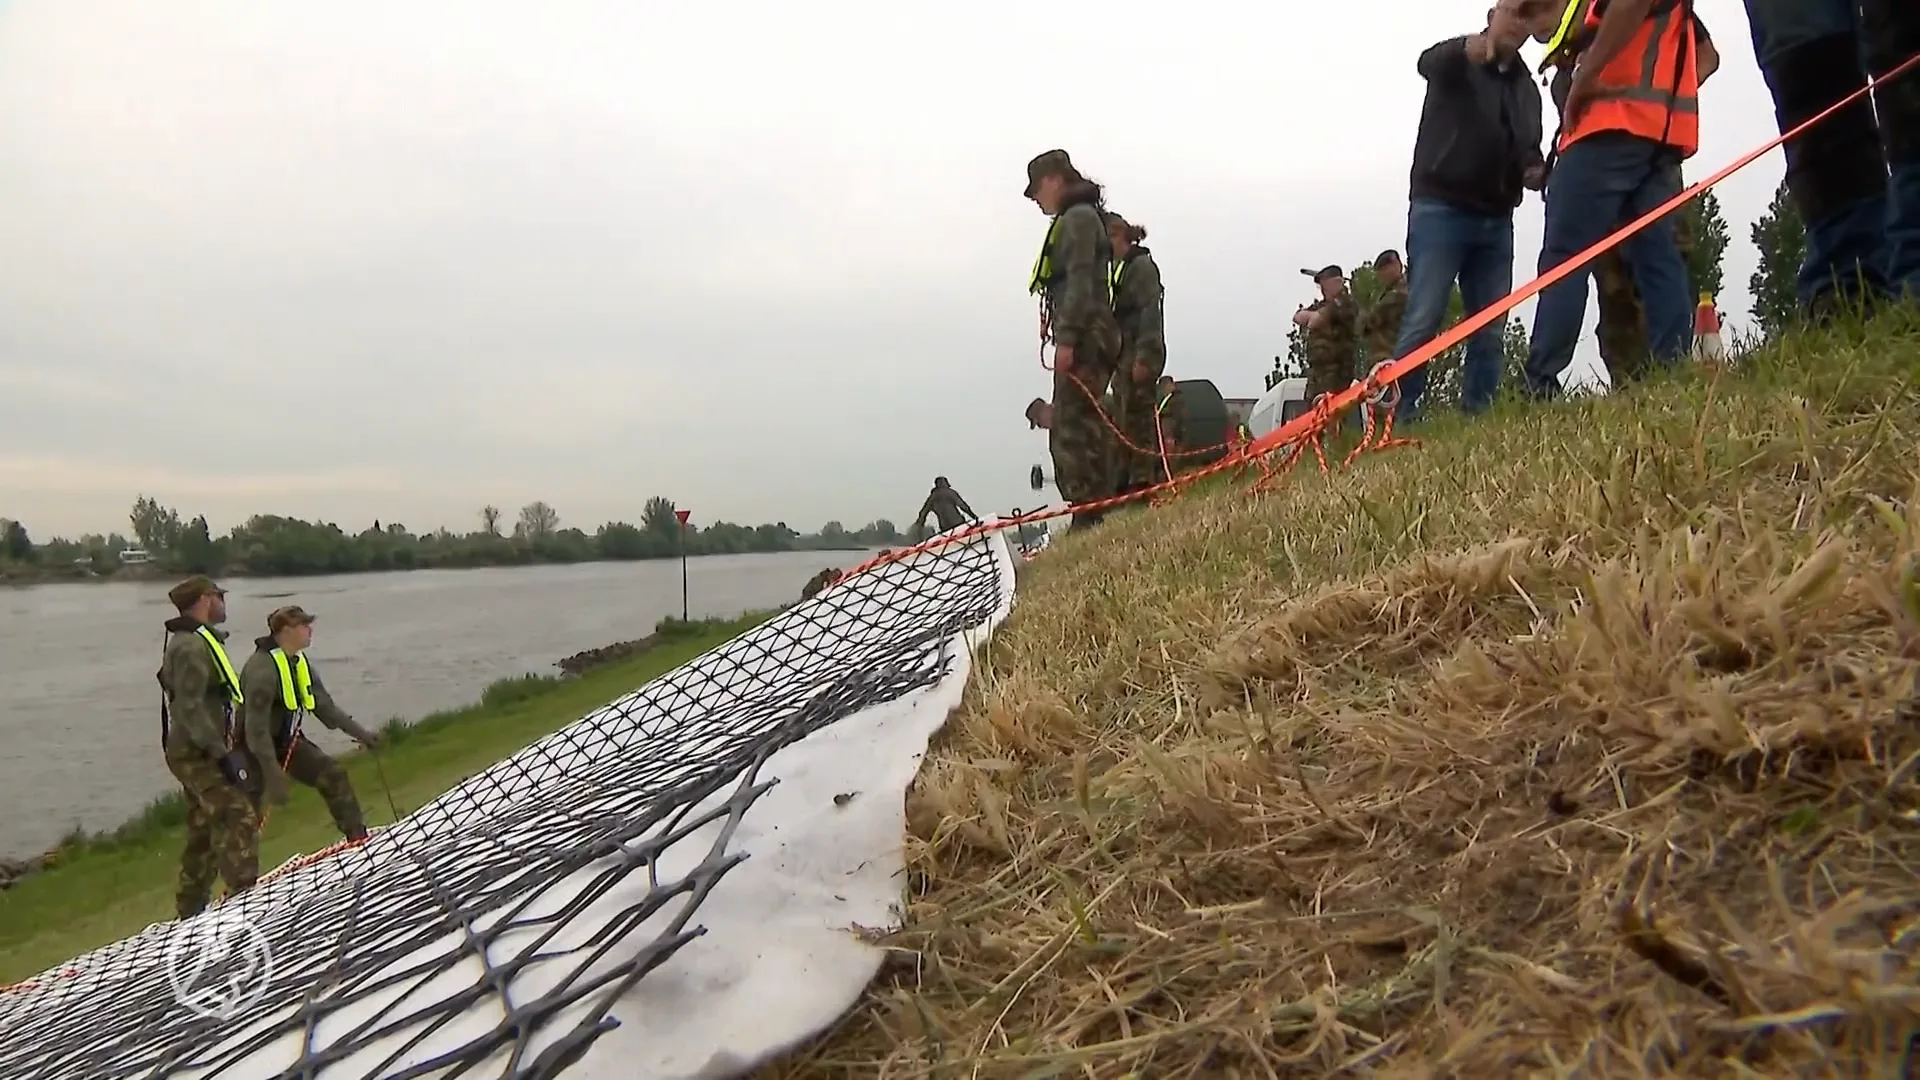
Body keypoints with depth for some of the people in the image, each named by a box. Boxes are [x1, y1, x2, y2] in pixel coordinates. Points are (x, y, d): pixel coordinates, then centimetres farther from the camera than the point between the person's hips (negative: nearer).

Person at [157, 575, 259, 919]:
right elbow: (190, 708, -24)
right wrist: (223, 753, -25)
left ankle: (191, 913, 23)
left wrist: (221, 750, 24)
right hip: (199, 754, -11)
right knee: (239, 820, -14)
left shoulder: (193, 641, 17)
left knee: (204, 833, 15)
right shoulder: (193, 645, -17)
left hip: (197, 753, 11)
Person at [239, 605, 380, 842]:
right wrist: (273, 773, -30)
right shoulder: (262, 668, -27)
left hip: (287, 742, 8)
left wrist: (360, 733, 7)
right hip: (255, 747, -8)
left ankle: (358, 836, 9)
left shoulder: (300, 663, 0)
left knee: (332, 773, 2)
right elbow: (256, 727, -29)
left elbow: (325, 706, 8)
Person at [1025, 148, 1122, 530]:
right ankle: (1092, 516, 11)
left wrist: (1067, 339, -21)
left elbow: (1080, 281, -16)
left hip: (1084, 338, -10)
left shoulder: (1078, 217, -5)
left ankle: (1088, 518, -17)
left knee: (1075, 428, -15)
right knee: (1069, 430, 9)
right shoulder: (1079, 218, 25)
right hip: (1085, 338, 10)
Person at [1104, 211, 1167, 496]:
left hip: (1141, 355, -9)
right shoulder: (1120, 268, 19)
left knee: (1137, 418, -9)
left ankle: (1142, 482, -7)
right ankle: (1121, 484, 13)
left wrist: (1144, 358, -22)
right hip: (1124, 356, 9)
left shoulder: (1142, 265, -7)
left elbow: (1150, 314, -16)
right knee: (1121, 423, 9)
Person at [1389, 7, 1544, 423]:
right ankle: (1400, 418, -15)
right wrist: (1467, 48, -46)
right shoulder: (1457, 62, 3)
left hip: (1496, 220, 6)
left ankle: (1479, 415, 6)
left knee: (1489, 330, 2)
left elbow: (1529, 149, 27)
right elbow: (1428, 62, -22)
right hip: (1440, 209, -6)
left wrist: (1536, 170, 2)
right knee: (1422, 322, -14)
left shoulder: (1526, 88, 21)